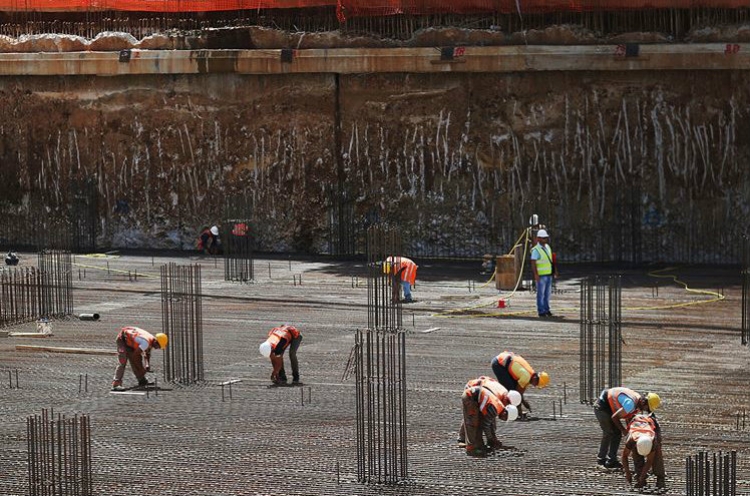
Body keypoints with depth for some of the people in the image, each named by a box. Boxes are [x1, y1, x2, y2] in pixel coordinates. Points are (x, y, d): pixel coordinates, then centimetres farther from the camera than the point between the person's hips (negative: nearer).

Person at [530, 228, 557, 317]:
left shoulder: (548, 247, 11)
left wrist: (555, 271, 16)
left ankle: (546, 310, 19)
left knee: (547, 293, 11)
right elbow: (533, 263, -18)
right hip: (541, 275, -7)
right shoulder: (536, 250, -13)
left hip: (549, 274, 7)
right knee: (541, 294, -2)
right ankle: (541, 311, 2)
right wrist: (536, 274, -25)